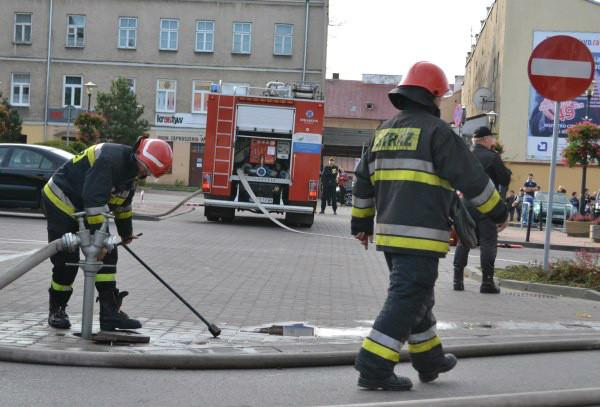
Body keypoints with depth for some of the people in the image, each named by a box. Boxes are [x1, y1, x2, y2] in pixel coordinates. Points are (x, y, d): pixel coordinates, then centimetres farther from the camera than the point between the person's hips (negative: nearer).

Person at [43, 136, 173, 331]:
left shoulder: (132, 168, 0)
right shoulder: (110, 159, -30)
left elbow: (123, 202, 16)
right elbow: (94, 200, -36)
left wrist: (126, 232, 25)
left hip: (86, 209, 9)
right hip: (61, 201, -9)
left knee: (108, 254, -3)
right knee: (67, 260, -8)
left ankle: (110, 312, -4)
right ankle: (56, 311, 12)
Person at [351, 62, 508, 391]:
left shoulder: (384, 131, 14)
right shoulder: (437, 131, -8)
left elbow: (363, 180, 19)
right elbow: (471, 178, -9)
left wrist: (361, 222, 27)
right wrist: (498, 212, 3)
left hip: (389, 232, 8)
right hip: (421, 235, -8)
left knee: (417, 297, 19)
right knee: (406, 300, -6)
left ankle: (429, 360, 30)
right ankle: (373, 367, -9)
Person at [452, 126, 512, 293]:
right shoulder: (492, 157, -9)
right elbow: (505, 180, -5)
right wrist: (506, 171, 13)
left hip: (466, 204, 5)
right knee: (488, 243, 0)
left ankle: (458, 279, 8)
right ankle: (487, 282, -3)